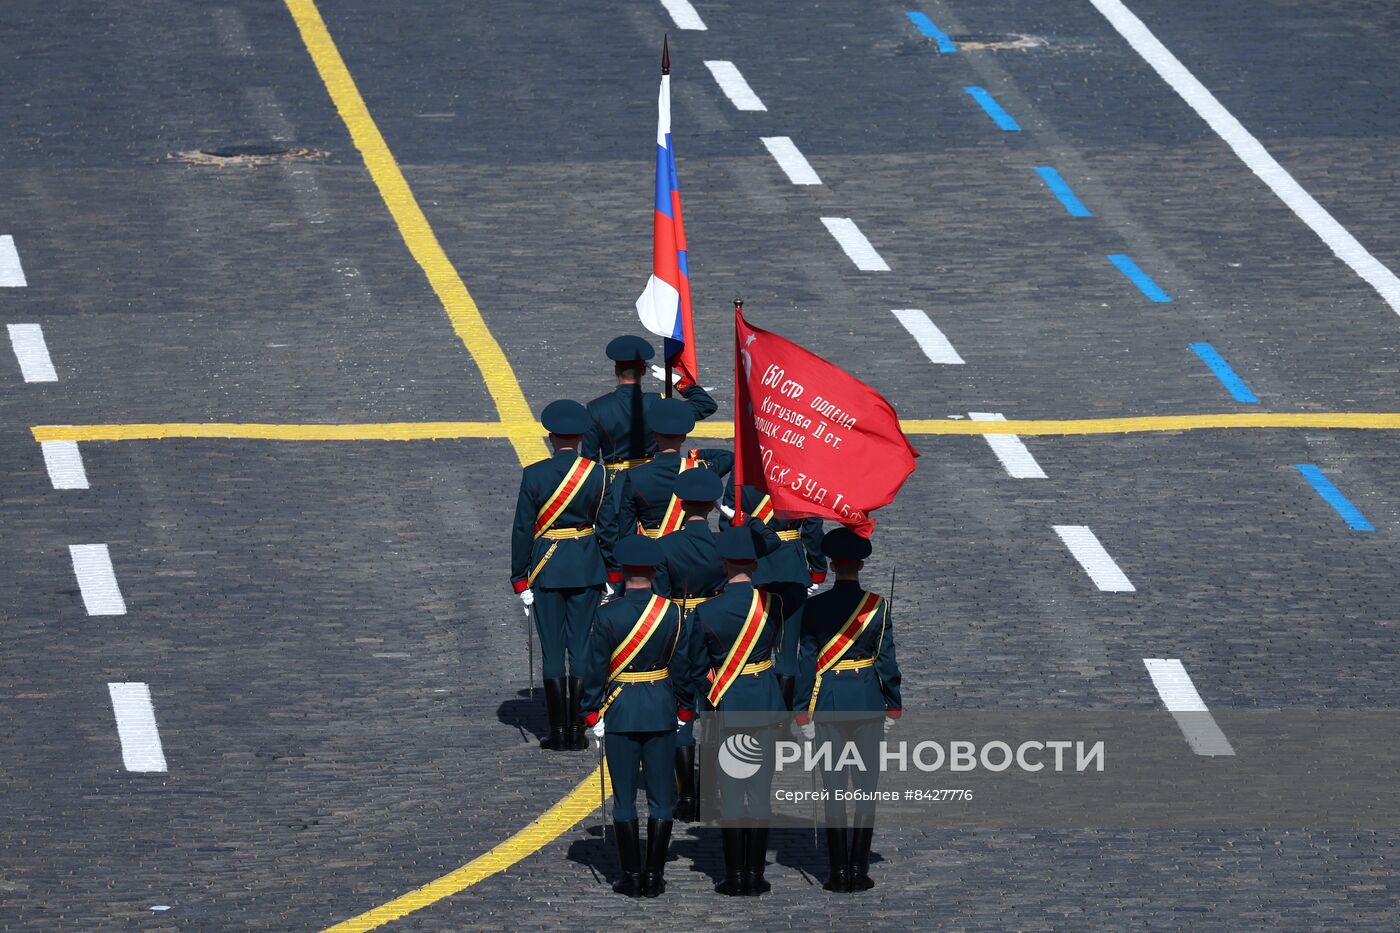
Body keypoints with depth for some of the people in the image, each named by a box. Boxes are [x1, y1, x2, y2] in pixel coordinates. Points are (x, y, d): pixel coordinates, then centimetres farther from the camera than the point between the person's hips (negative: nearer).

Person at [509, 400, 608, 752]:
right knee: (582, 648, 6)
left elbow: (523, 531, -5)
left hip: (546, 570, -1)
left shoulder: (534, 475, -7)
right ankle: (578, 731, 6)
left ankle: (559, 732, 4)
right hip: (587, 570, 1)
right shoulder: (597, 474, -5)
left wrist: (520, 581, 2)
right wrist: (613, 577, 9)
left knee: (552, 650, 4)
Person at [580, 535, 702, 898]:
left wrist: (592, 714, 1)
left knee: (624, 798, 5)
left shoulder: (608, 615, -12)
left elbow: (595, 670, -9)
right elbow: (684, 667, 2)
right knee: (660, 797, 8)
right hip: (662, 713, 2)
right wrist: (684, 711, 13)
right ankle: (654, 876, 9)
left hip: (620, 714, -2)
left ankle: (631, 877, 6)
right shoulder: (673, 613, -5)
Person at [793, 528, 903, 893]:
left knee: (834, 788, 5)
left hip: (826, 705, 0)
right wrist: (893, 707, 7)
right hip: (867, 704, 0)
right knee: (867, 787, 6)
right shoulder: (876, 605, -6)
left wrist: (803, 713, 2)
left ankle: (838, 871, 3)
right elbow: (887, 659, -3)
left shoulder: (814, 607, -4)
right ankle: (859, 870, 3)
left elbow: (806, 661, -3)